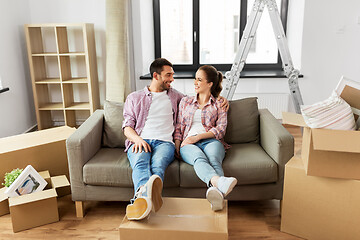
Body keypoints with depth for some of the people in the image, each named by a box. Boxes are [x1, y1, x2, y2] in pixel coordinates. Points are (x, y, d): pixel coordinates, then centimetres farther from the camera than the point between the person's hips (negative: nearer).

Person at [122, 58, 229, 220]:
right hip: (139, 141, 0)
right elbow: (127, 126, 14)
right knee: (140, 163, -37)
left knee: (158, 163, -37)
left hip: (164, 142, 0)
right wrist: (137, 139, -9)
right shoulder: (134, 98, 23)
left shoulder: (174, 96, 29)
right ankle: (144, 197, -66)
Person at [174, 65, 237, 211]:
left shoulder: (219, 105, 20)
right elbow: (179, 127, 22)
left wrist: (198, 137, -10)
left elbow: (220, 130, 6)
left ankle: (215, 191, -69)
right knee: (199, 157, -38)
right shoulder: (185, 102, 28)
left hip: (210, 141, 0)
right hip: (188, 144, 0)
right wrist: (177, 146, 2)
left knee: (213, 159, -38)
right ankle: (219, 182, -69)